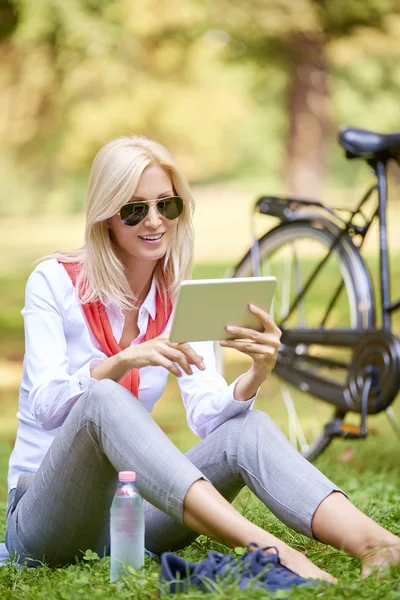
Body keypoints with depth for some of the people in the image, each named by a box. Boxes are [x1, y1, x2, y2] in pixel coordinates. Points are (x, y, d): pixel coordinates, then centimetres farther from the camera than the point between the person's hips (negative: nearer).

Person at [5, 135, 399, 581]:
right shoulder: (54, 281, -5)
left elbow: (206, 416, -7)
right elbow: (45, 406, -17)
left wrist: (257, 375, -27)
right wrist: (124, 361, -34)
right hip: (47, 517, -4)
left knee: (248, 429, -21)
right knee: (102, 399, -34)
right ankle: (262, 546, -50)